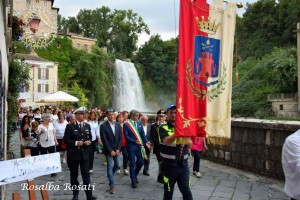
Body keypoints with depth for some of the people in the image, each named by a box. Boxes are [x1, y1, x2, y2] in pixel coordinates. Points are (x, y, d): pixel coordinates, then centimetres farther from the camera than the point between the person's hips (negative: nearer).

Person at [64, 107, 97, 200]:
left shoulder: (87, 126, 9)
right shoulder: (70, 126, -5)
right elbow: (66, 139, -9)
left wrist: (89, 141, -7)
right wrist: (76, 143, -20)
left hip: (84, 154, 2)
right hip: (73, 154, -2)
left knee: (86, 174, -2)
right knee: (74, 175, 10)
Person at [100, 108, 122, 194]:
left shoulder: (118, 124, 4)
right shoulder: (103, 126, -10)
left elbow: (120, 138, 4)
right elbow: (104, 140, -13)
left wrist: (118, 149, -6)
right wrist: (111, 150, -15)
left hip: (116, 150, 5)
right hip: (109, 150, -4)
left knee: (117, 166, 9)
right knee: (110, 166, -5)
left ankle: (109, 175, 38)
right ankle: (112, 185, 3)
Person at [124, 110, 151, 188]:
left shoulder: (139, 123, 5)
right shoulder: (126, 124, -9)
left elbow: (142, 134, 6)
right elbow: (126, 136, -11)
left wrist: (146, 142, -9)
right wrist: (135, 141, -21)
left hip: (139, 145, 5)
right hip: (131, 146, -4)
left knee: (141, 162, 8)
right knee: (132, 164, 3)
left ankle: (134, 176, 34)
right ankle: (133, 181, 16)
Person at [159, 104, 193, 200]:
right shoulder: (163, 128, -5)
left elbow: (190, 145, 3)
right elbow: (167, 141, -24)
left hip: (183, 164, 3)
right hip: (169, 165, -3)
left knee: (186, 190, 6)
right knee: (168, 191, 9)